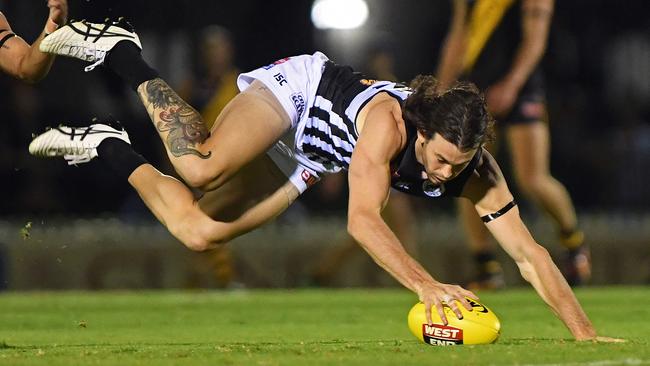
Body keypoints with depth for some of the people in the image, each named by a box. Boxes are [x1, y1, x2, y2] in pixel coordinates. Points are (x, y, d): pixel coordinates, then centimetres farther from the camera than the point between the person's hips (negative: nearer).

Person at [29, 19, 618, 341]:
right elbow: (362, 219, -48)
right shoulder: (389, 120, -40)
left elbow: (527, 253, -22)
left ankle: (110, 148, 21)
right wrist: (425, 285, -58)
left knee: (198, 231, -2)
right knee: (205, 167, -32)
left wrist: (584, 332, -31)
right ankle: (120, 52, -7)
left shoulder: (478, 173, -24)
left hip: (306, 158, 6)